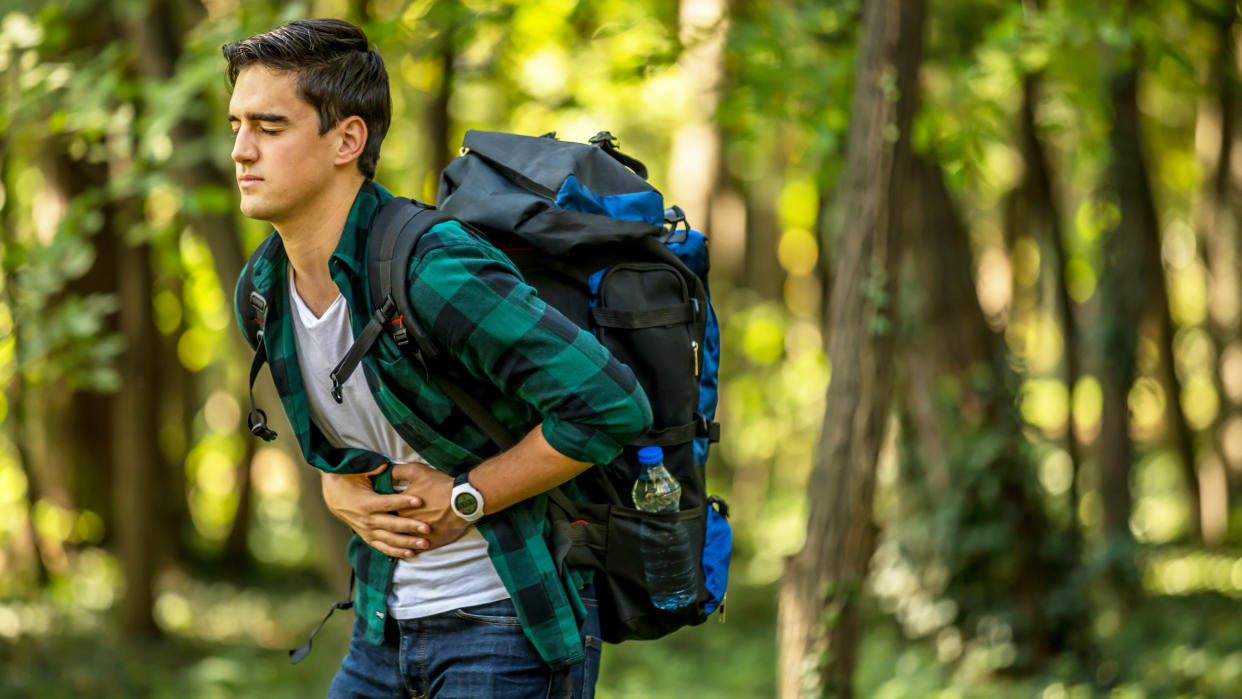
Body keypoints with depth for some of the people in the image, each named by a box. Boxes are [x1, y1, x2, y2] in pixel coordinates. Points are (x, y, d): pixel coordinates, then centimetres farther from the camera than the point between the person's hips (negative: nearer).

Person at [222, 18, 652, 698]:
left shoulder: (434, 272, -23)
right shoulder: (263, 292, 3)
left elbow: (611, 406, -27)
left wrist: (462, 499, -18)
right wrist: (346, 499, -2)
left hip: (514, 624, -8)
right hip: (387, 628, 8)